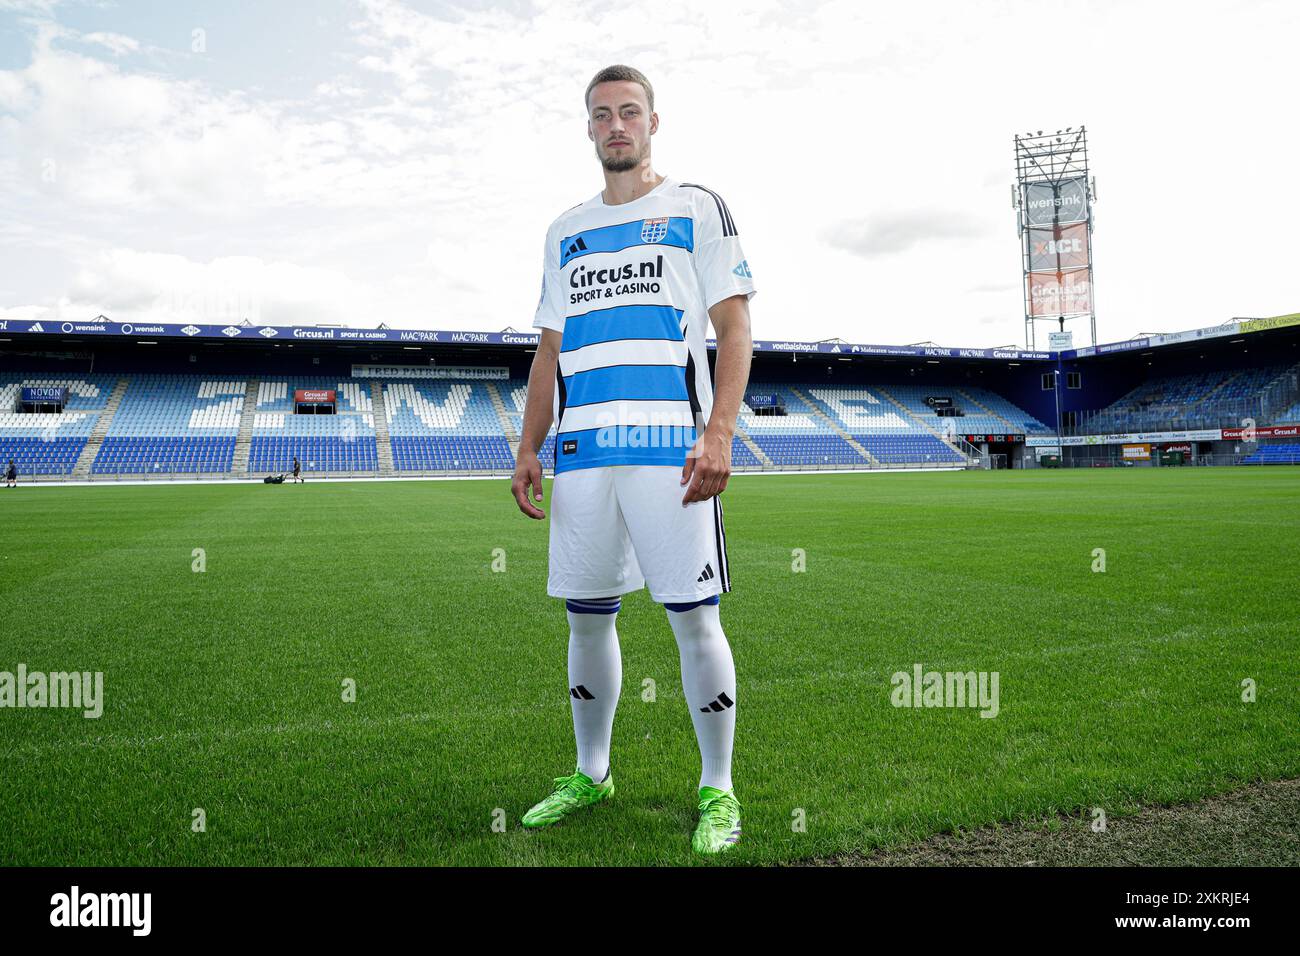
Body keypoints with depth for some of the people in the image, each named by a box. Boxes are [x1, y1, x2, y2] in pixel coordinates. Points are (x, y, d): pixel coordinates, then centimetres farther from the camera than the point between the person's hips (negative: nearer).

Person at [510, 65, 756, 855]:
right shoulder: (566, 232, 21)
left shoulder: (697, 210, 7)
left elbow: (735, 329, -1)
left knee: (694, 618, -4)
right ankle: (591, 774, 26)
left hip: (668, 448, -4)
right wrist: (529, 450, 11)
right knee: (587, 617, 9)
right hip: (582, 453, 5)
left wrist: (719, 433, -14)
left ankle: (718, 789, 11)